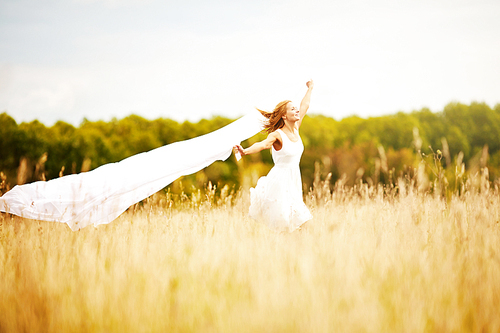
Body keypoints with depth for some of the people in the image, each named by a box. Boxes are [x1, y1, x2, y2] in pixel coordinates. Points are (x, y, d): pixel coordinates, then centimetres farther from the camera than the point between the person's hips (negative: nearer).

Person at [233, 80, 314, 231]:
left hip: (293, 181, 7)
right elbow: (263, 144, -33)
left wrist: (310, 88, 37)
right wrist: (246, 151, -54)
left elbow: (304, 106, 22)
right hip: (279, 180, -7)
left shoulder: (296, 129, 7)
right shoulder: (277, 135, -13)